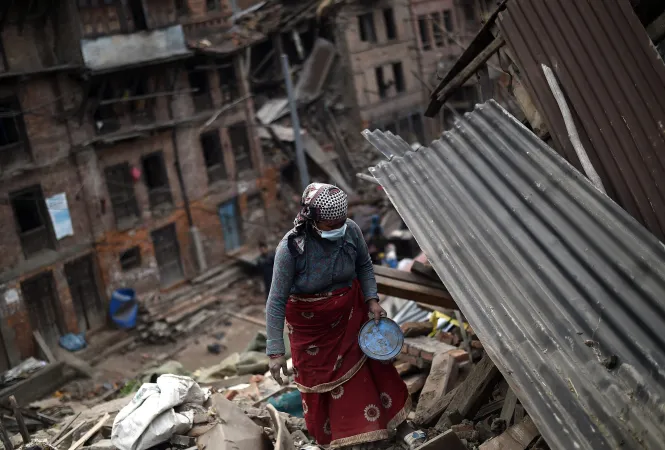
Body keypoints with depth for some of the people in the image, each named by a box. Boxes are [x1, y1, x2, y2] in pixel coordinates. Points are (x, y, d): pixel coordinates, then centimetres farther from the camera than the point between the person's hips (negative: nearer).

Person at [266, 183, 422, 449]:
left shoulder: (351, 230, -20)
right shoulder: (291, 247, -31)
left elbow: (364, 266, 3)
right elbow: (276, 301, -25)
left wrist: (372, 300, -7)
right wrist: (275, 351, -26)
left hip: (349, 313, 3)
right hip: (310, 323, -3)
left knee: (365, 368, 14)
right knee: (319, 378, 12)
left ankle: (374, 422, 39)